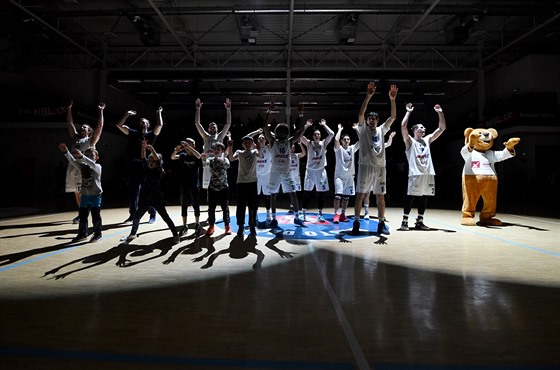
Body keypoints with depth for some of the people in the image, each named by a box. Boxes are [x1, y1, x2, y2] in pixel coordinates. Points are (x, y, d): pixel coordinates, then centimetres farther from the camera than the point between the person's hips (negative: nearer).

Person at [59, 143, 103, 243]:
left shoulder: (98, 167, -7)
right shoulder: (82, 166, 7)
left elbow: (92, 164, -29)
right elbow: (72, 161, -6)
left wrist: (80, 156, -43)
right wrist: (66, 152, -23)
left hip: (95, 195, -5)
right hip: (84, 195, 5)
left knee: (96, 216, 1)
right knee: (82, 216, 11)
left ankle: (98, 234, 13)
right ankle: (82, 234, 23)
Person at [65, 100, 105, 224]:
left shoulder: (91, 140, 4)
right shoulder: (76, 138, 19)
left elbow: (100, 126, -4)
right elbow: (70, 123, 23)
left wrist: (101, 111, -4)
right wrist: (69, 108, 21)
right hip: (72, 168, 6)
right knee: (76, 193, 10)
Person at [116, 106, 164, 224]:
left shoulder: (151, 134, 5)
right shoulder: (133, 133, 13)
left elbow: (160, 125, -9)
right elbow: (119, 125, 10)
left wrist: (158, 113, 3)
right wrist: (127, 114, 12)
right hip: (134, 165, 3)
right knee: (133, 191, 8)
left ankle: (152, 214, 10)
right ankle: (132, 214, 17)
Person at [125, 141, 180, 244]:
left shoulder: (159, 170, -6)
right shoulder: (147, 169, 6)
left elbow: (158, 160, -22)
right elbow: (143, 158, 0)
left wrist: (152, 149, -36)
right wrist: (143, 147, -10)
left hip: (157, 198, -4)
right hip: (145, 198, 5)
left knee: (166, 217, -1)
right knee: (136, 217, 10)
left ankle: (176, 235, 5)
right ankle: (133, 233, 32)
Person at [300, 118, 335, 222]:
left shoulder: (323, 143, 5)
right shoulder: (309, 143, 3)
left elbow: (331, 134, -8)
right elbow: (300, 135, -11)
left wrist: (324, 125, 0)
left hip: (321, 170, 1)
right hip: (310, 170, -1)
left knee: (321, 193, 3)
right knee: (307, 193, 2)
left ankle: (320, 214, 11)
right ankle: (303, 213, 10)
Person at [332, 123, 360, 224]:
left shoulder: (352, 148, 11)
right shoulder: (338, 148, -2)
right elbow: (336, 139, -20)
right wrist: (340, 129, -7)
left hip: (349, 175, 5)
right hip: (339, 175, -5)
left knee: (346, 196, 7)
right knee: (338, 195, -15)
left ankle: (343, 214, 16)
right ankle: (336, 214, -11)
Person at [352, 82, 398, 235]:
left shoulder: (381, 130, 14)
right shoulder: (362, 129, 3)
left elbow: (393, 116, 7)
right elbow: (361, 114, -12)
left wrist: (392, 99, -4)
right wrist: (368, 96, -20)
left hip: (380, 166, 4)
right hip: (365, 166, -4)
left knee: (380, 196, 6)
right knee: (360, 194, -2)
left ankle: (381, 224, 14)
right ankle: (356, 222, 5)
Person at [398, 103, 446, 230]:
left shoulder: (427, 140, 20)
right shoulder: (410, 141, 3)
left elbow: (442, 128, 19)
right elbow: (403, 126, -13)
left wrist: (440, 113, 11)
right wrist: (408, 112, -8)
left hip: (428, 173, 6)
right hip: (415, 173, -6)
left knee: (424, 197, 8)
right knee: (410, 197, -7)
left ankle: (419, 222, 16)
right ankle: (404, 221, -2)